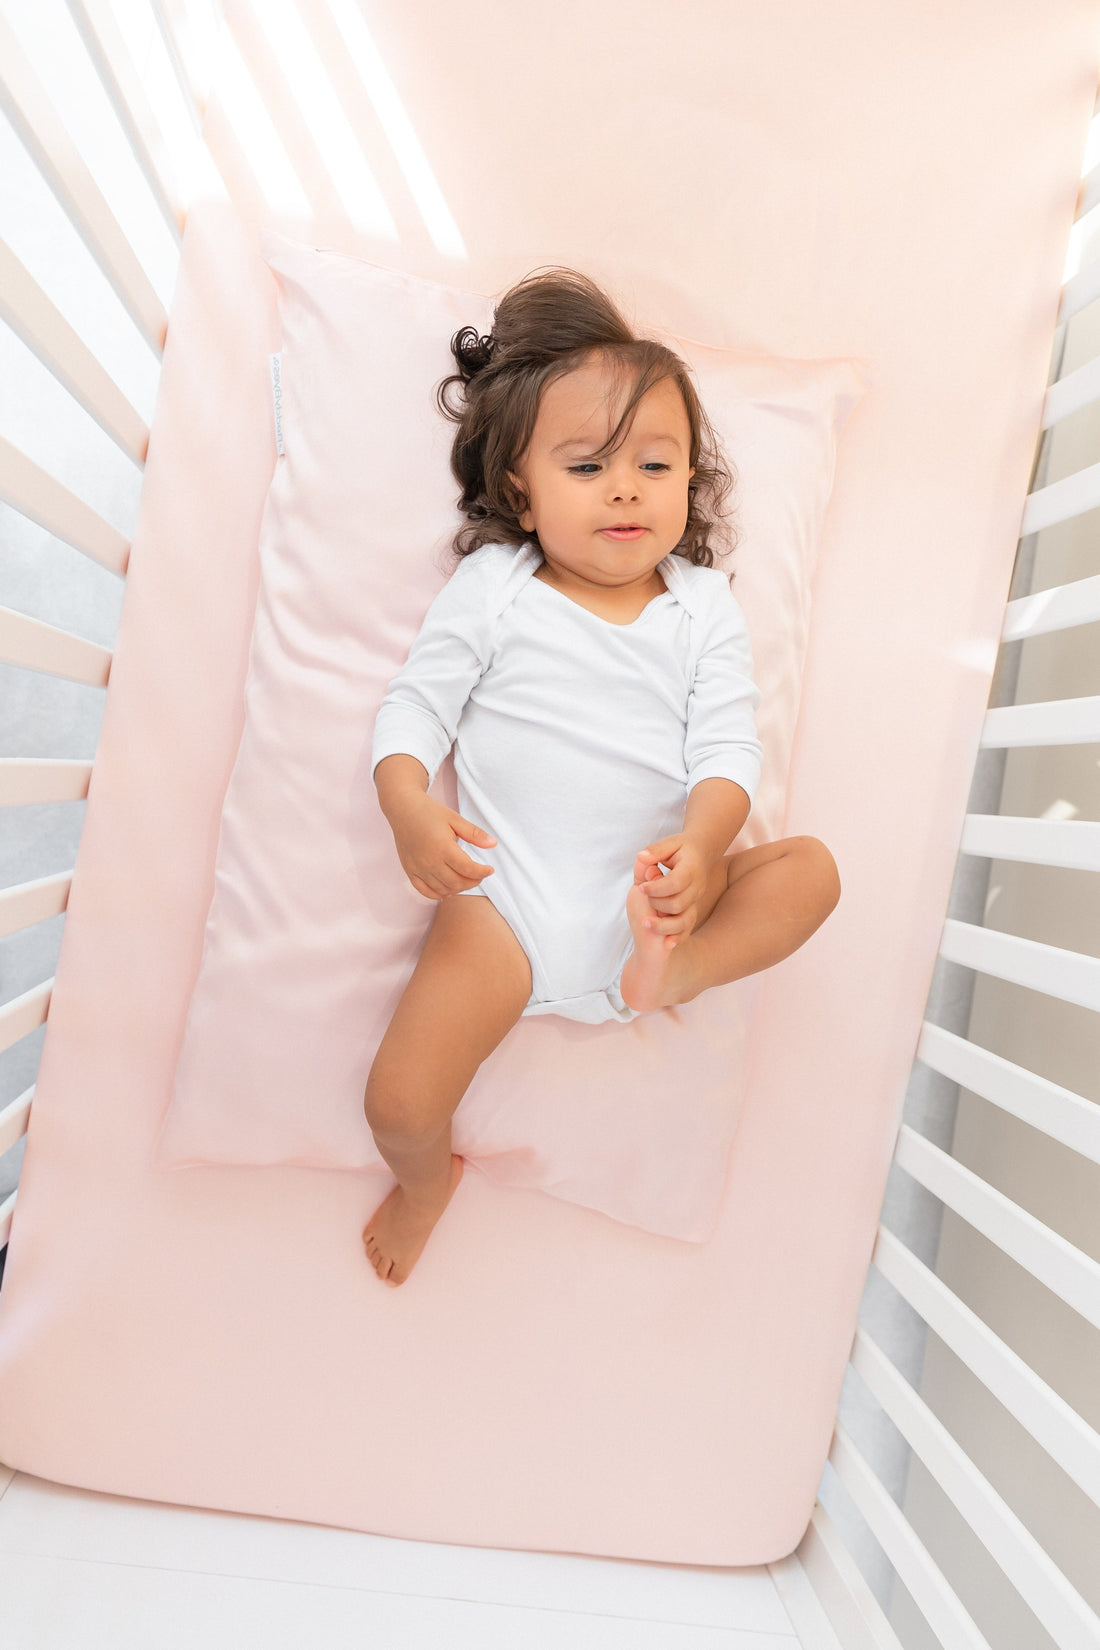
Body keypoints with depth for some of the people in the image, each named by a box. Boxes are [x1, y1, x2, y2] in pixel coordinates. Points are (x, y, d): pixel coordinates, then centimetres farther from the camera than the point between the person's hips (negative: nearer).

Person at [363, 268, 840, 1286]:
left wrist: (701, 844, -23)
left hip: (656, 894, 2)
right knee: (398, 1103, -10)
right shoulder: (491, 587, 1)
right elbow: (415, 704, 0)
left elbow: (729, 747, -2)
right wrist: (408, 806, -20)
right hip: (507, 902, -2)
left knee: (811, 868, -12)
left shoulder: (703, 605, 5)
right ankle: (426, 1178, 24)